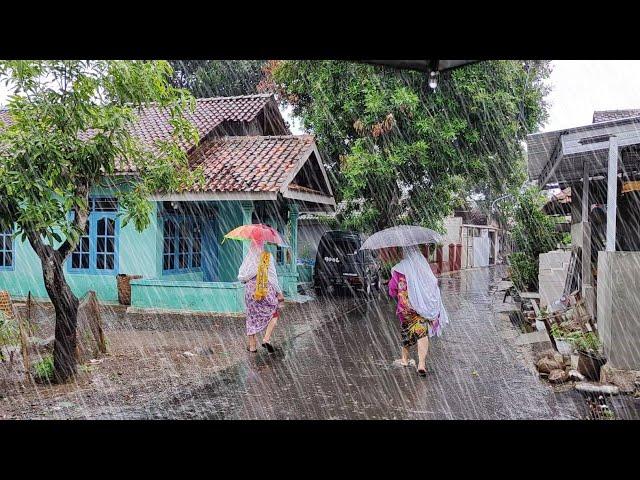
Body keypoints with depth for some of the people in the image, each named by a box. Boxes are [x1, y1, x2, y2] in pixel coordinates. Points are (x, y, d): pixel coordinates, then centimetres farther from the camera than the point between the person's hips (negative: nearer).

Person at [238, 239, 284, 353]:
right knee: (273, 314, 14)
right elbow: (273, 276, -7)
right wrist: (279, 292, -1)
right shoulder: (268, 256, -6)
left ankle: (252, 345, 16)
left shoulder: (248, 258, -1)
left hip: (250, 291, 2)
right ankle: (266, 339, -2)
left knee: (252, 317, 12)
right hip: (267, 290, -2)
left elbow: (241, 277, -2)